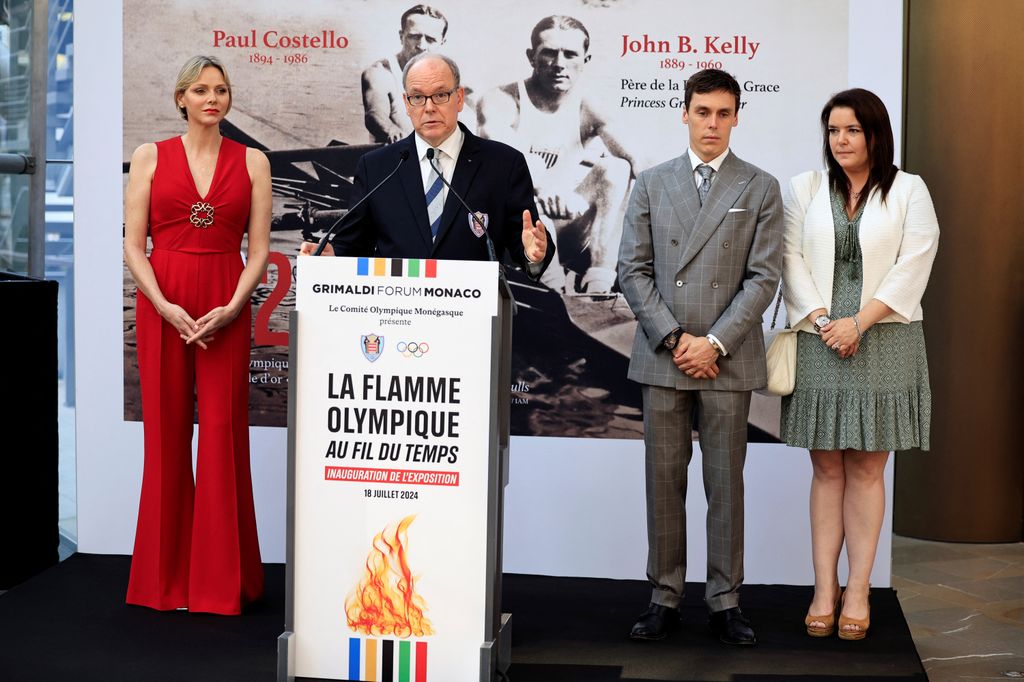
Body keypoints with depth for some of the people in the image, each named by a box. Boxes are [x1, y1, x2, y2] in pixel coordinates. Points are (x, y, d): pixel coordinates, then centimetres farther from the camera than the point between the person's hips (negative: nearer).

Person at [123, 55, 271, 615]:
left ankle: (221, 579, 6)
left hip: (226, 310, 0)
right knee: (166, 432, 2)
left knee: (223, 433, -2)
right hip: (162, 305, 0)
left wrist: (231, 307, -11)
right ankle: (165, 577, 13)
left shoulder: (252, 162, 7)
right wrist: (165, 306, -12)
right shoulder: (151, 157, 6)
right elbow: (133, 245, 1)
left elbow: (259, 249, 4)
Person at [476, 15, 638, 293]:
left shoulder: (587, 111, 6)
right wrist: (539, 185, -49)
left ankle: (598, 284, -31)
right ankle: (553, 282, -43)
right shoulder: (501, 102, -7)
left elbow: (636, 163, -8)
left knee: (614, 169, -15)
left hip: (558, 230, 4)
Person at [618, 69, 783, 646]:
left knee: (726, 483, 3)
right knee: (664, 481, 5)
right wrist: (674, 338, -7)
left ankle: (725, 602, 11)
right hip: (662, 357, 1)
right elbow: (633, 270, 4)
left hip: (729, 359, -1)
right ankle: (665, 598, 13)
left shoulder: (761, 189, 5)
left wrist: (714, 343, -10)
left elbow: (763, 276, -2)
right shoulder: (651, 185, 9)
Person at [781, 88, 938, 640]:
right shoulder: (804, 189, 10)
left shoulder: (908, 191, 4)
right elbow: (791, 259, 2)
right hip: (819, 341, 1)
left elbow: (913, 265, -5)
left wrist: (859, 322, -13)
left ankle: (857, 591, 6)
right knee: (827, 469, 3)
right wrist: (822, 321, -11)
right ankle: (824, 590, 6)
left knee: (867, 470, 2)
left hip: (883, 342, -1)